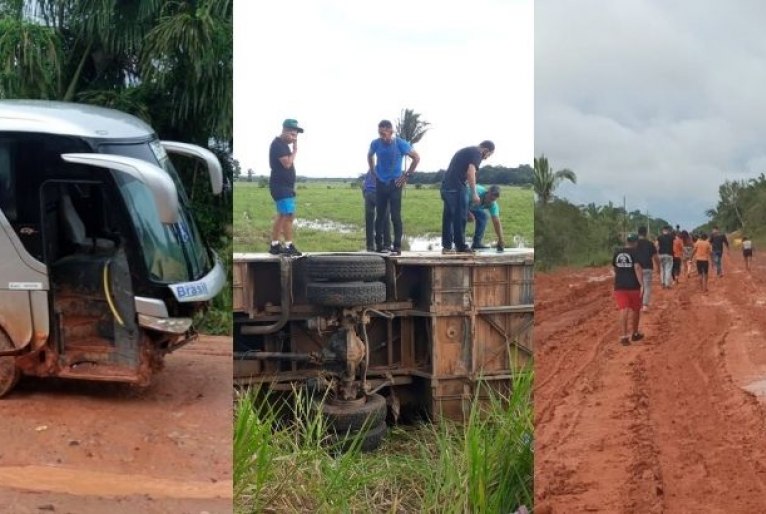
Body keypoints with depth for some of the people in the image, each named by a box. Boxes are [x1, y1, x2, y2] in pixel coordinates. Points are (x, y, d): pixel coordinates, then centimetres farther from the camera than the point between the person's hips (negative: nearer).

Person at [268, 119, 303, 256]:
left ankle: (275, 245, 19)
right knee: (288, 215, -13)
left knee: (282, 216, 13)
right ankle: (289, 246, -12)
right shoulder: (278, 144, -13)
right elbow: (287, 163, -20)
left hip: (286, 186, 11)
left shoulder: (283, 144, 18)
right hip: (280, 186, -11)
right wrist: (295, 150, -10)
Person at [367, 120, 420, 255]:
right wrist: (373, 171, 10)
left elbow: (416, 158, -2)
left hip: (395, 184, -3)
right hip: (380, 183, 3)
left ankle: (397, 247, -2)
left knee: (395, 216, -6)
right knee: (380, 216, 6)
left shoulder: (400, 144, -12)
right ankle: (379, 245, 13)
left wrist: (407, 175, -5)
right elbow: (370, 155, 19)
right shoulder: (375, 144, -5)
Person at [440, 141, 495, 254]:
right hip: (457, 187, -9)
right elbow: (470, 172, -16)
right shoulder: (477, 153, -3)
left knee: (448, 216, 11)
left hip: (446, 185, 9)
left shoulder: (465, 151, 26)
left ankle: (446, 246, 13)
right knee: (460, 217, -2)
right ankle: (461, 246, 2)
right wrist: (474, 194, -16)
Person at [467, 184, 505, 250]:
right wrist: (468, 214, -36)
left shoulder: (493, 205, -19)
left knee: (483, 215, -10)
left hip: (471, 207, 6)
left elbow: (496, 222, -20)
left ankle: (476, 243, -4)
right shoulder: (478, 191, -37)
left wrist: (500, 240, -25)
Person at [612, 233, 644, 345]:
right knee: (636, 310, 16)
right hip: (633, 285, -3)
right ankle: (635, 334, 29)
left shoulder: (617, 252, 9)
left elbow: (614, 269, 17)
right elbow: (637, 268, -18)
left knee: (623, 310, -5)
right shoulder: (635, 252, -7)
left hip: (619, 285, 3)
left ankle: (624, 335, -19)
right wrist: (642, 285, -19)